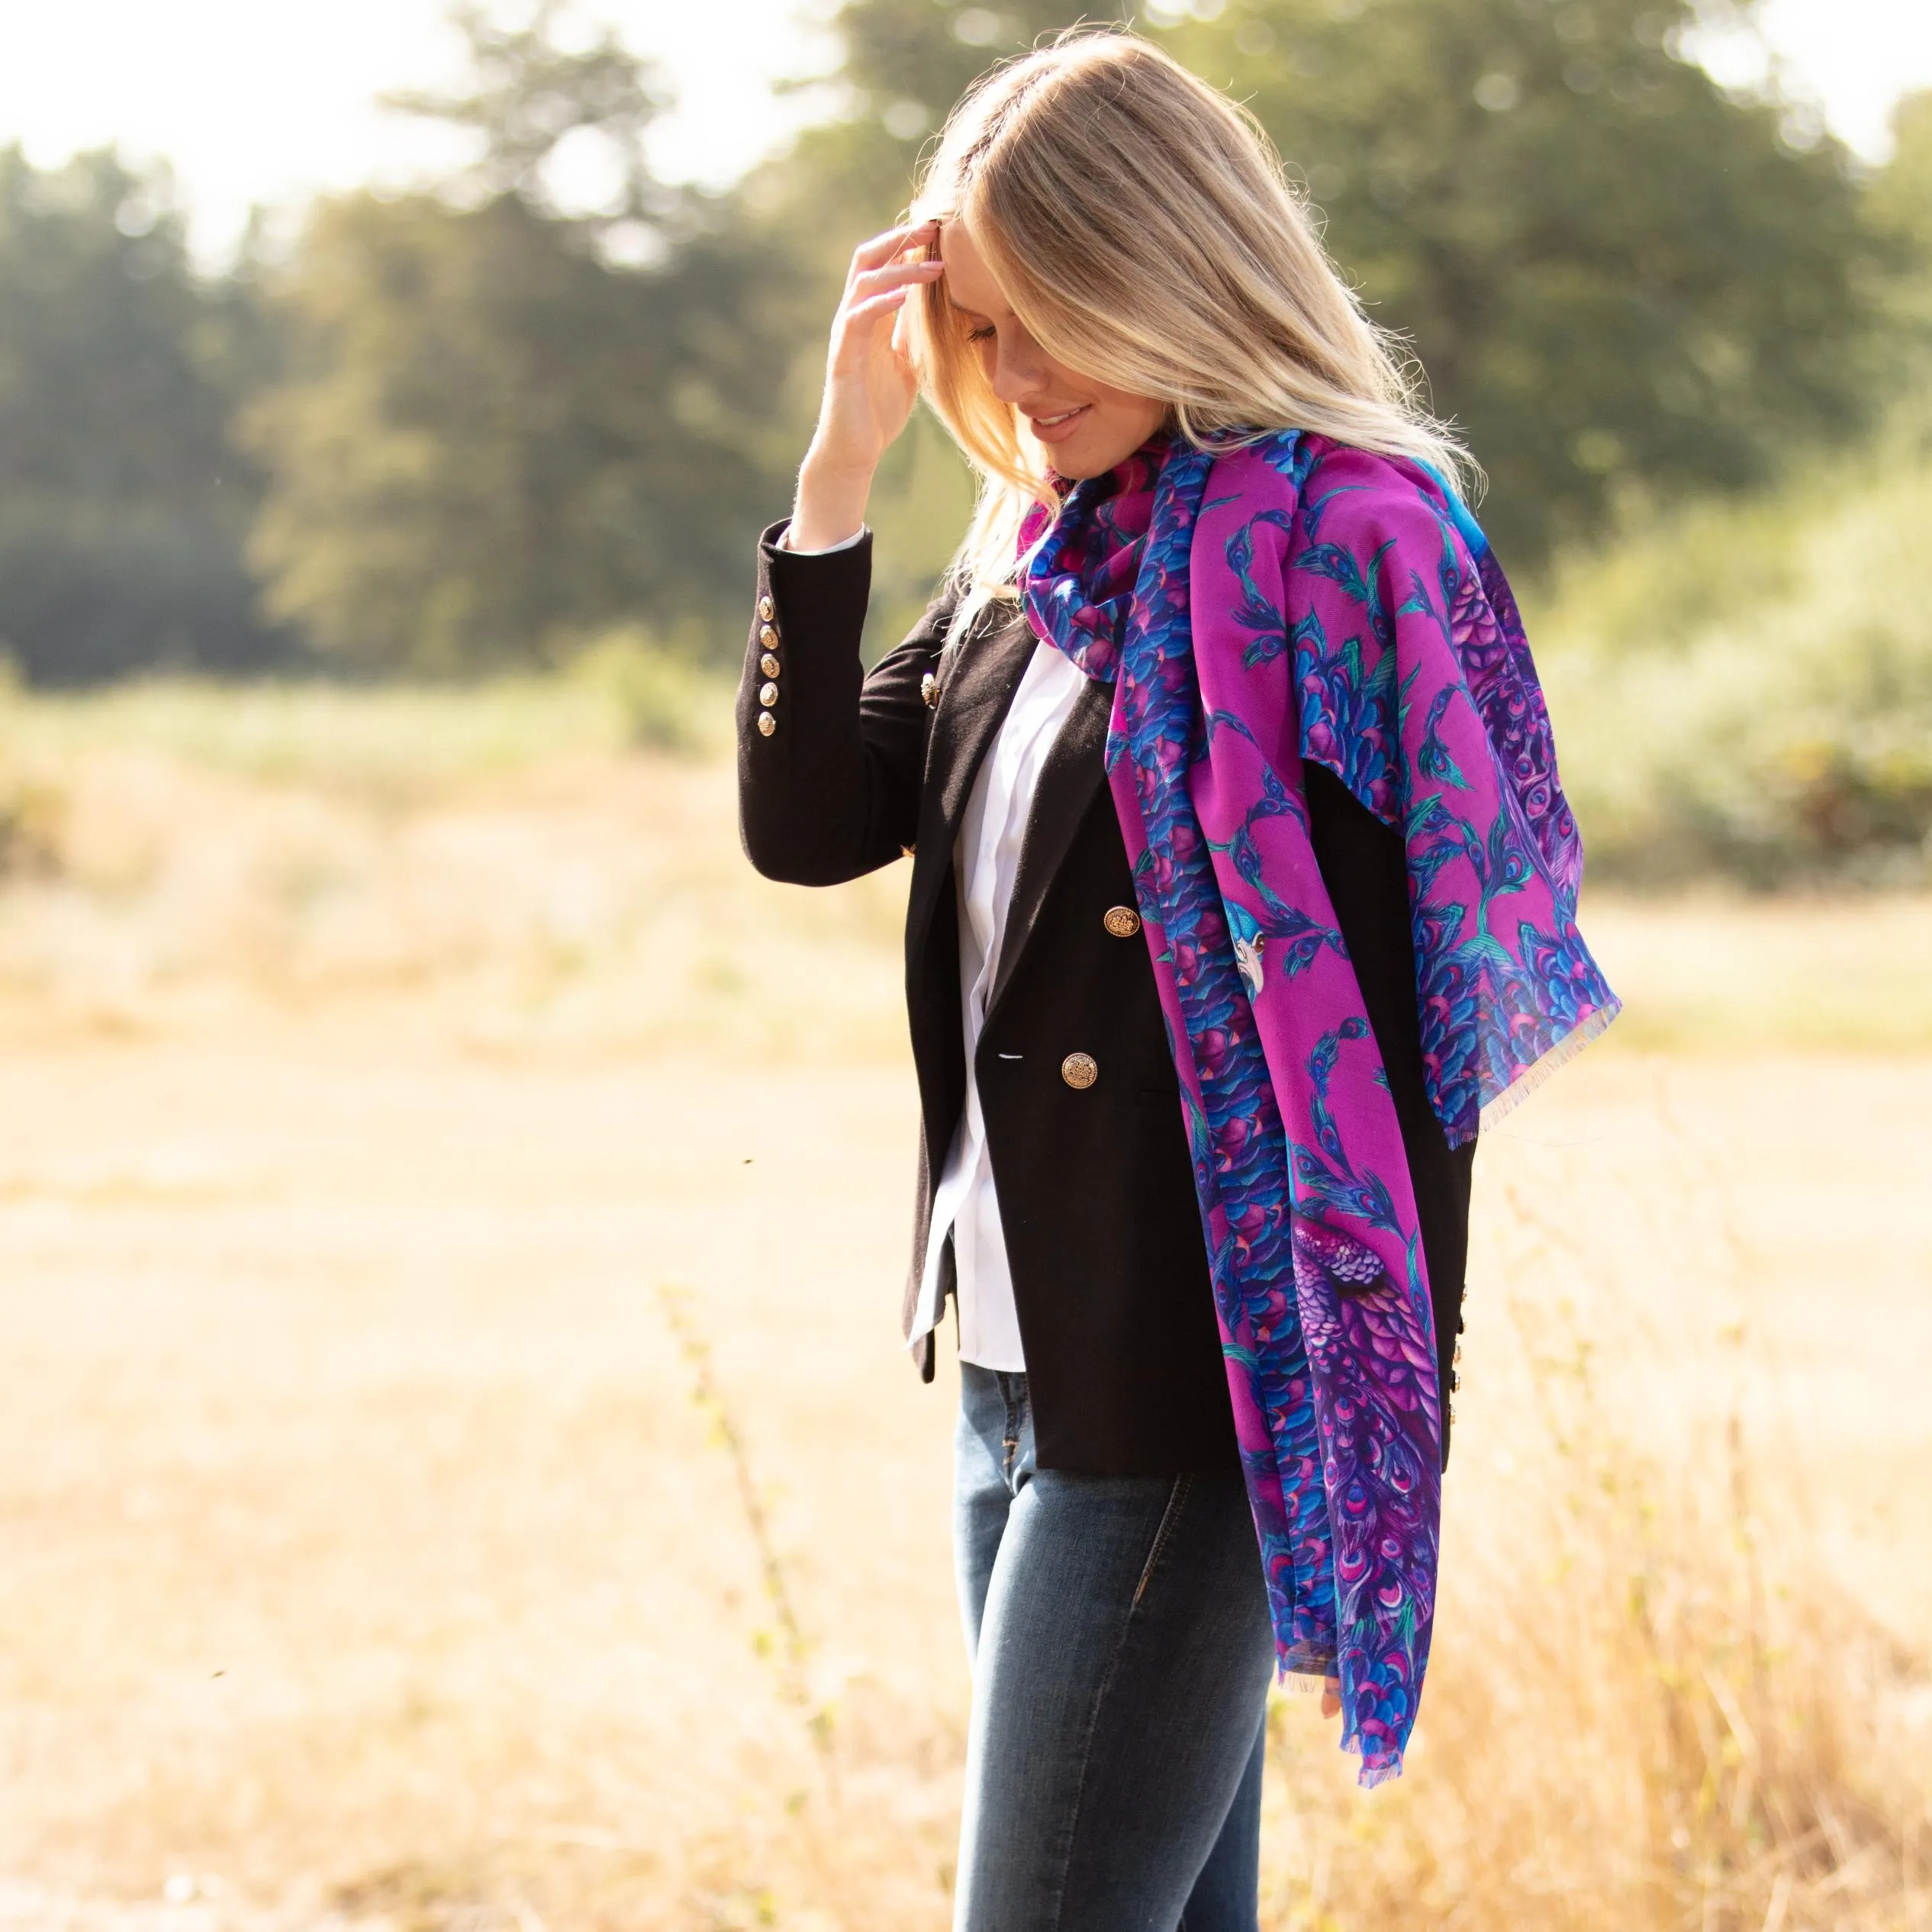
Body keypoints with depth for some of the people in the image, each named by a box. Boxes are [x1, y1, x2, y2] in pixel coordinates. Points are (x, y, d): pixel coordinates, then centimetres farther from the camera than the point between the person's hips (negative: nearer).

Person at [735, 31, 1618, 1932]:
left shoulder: (1344, 546, -12)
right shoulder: (1036, 554, 13)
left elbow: (1402, 1030, -15)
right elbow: (806, 824, 7)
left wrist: (1383, 1418, -17)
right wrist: (841, 459, 0)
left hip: (1196, 1397, -8)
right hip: (1013, 1369, 8)